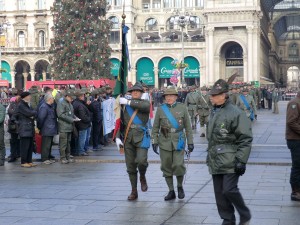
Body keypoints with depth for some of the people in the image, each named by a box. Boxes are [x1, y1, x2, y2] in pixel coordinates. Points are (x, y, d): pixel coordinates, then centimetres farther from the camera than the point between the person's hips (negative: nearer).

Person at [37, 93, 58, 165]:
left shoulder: (51, 106, 15)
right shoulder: (44, 107, -18)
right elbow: (41, 118, -20)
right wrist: (40, 127, -12)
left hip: (51, 130, 10)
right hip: (46, 130, -10)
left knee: (50, 144, 15)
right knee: (46, 145, -5)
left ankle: (48, 158, 24)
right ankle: (44, 159, 1)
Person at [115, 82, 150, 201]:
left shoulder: (145, 102, 6)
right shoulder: (125, 105, 13)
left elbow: (144, 106, -20)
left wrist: (128, 102, -16)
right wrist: (117, 137, 0)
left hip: (141, 137, -3)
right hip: (128, 138, 3)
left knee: (141, 160, -20)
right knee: (130, 166, 5)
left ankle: (142, 178, 13)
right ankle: (134, 192, 16)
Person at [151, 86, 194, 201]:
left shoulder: (182, 108, 4)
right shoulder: (160, 109, 5)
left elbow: (188, 126, 5)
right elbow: (155, 127, 8)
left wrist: (190, 142, 2)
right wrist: (154, 141, 0)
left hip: (178, 141, -2)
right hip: (165, 142, 2)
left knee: (178, 165, -12)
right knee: (166, 167, 3)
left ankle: (180, 186, 14)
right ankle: (171, 191, 16)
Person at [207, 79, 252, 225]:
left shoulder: (235, 113, -12)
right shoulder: (213, 112, 13)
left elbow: (245, 140, -13)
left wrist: (241, 161, -17)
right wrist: (209, 156, 25)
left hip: (230, 162, -7)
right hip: (215, 162, 8)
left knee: (229, 189, -12)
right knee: (219, 192, 9)